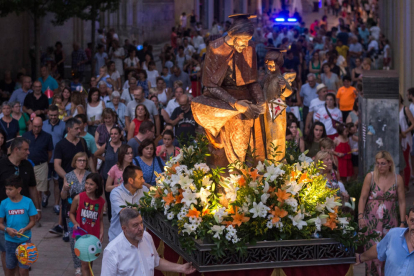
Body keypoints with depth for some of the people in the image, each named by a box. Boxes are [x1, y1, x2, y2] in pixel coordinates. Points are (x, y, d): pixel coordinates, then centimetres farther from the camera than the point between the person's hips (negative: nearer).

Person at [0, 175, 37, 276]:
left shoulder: (28, 202, -7)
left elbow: (32, 221, -1)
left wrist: (24, 229, -19)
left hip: (25, 239, -2)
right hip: (10, 240, 2)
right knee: (9, 268, 12)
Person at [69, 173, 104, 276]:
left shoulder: (101, 201, -2)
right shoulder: (78, 198, -10)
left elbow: (100, 219, 8)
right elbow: (72, 213, 4)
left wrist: (101, 233, -4)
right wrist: (75, 223, -14)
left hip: (94, 236, 3)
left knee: (90, 262, 16)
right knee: (85, 263, -6)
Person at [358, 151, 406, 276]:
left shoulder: (397, 179, -2)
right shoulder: (370, 177, -6)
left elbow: (402, 202, 1)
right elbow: (363, 198, -5)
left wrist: (403, 222, -1)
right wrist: (360, 216, -15)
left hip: (390, 221, 1)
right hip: (372, 221, -1)